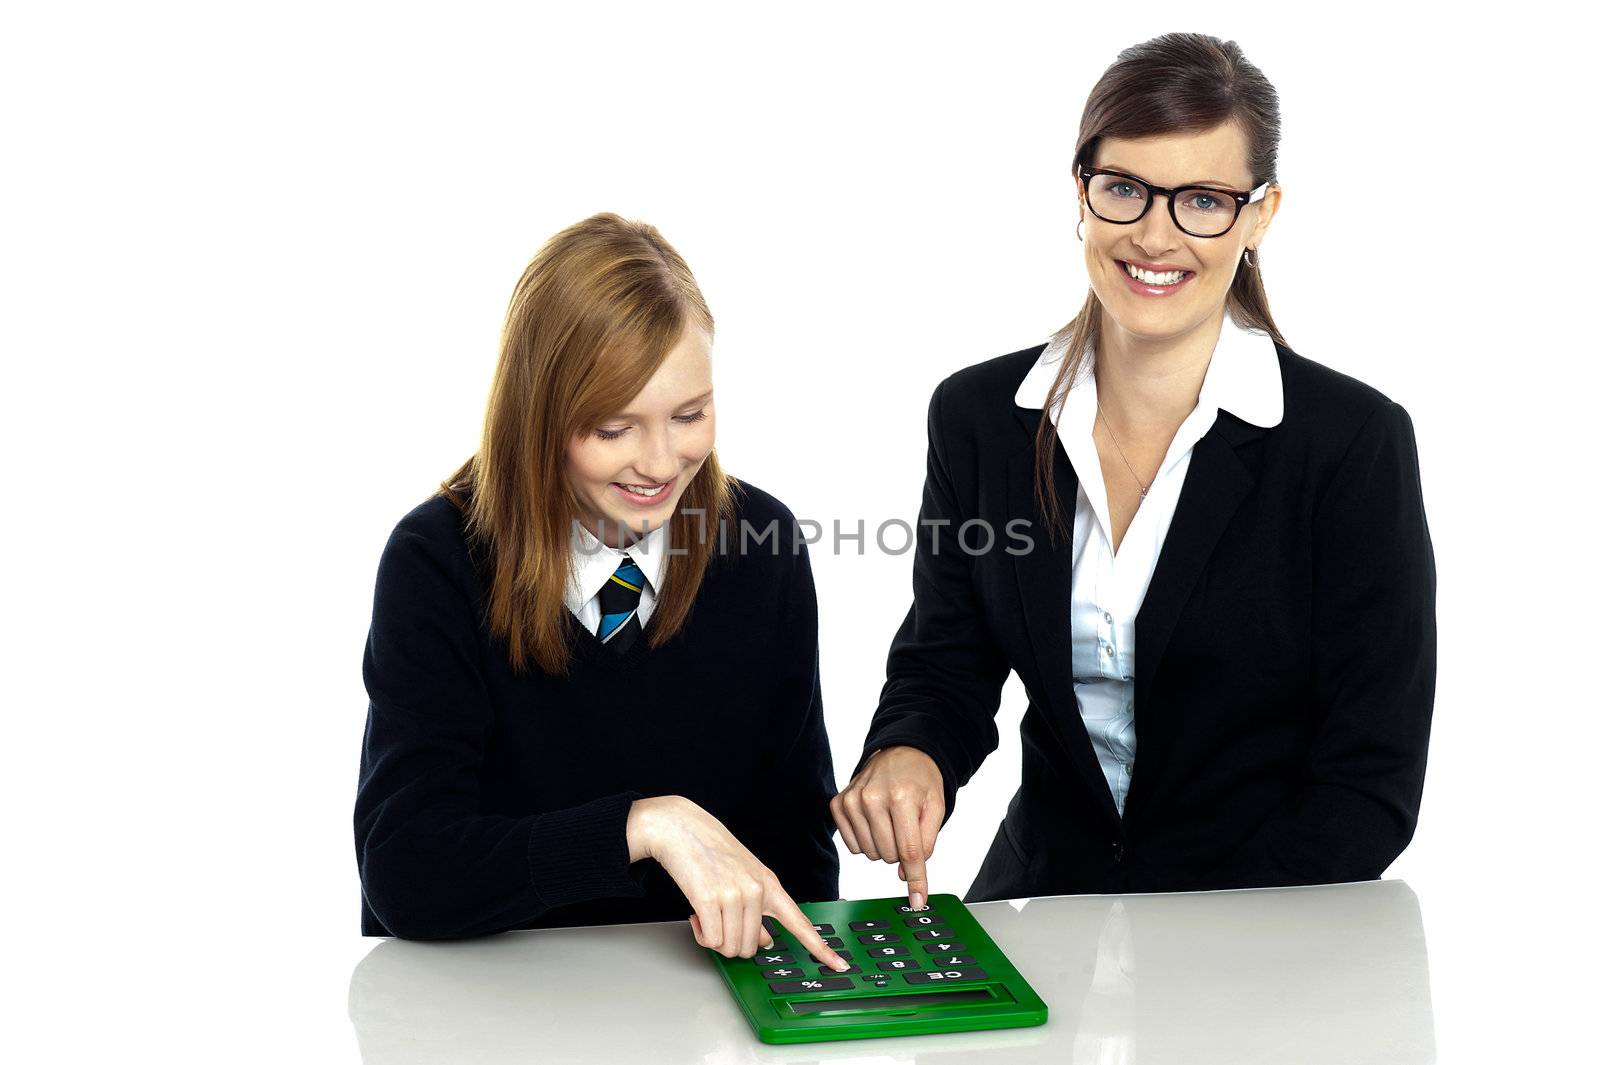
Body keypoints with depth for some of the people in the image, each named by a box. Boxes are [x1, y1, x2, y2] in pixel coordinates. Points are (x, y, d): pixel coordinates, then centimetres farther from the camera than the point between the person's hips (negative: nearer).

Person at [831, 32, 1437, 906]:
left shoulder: (1356, 441, -9)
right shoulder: (978, 415, 1)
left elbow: (1371, 782, -8)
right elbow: (945, 664, 8)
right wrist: (908, 756, -15)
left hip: (1266, 934, -2)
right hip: (1041, 893, 2)